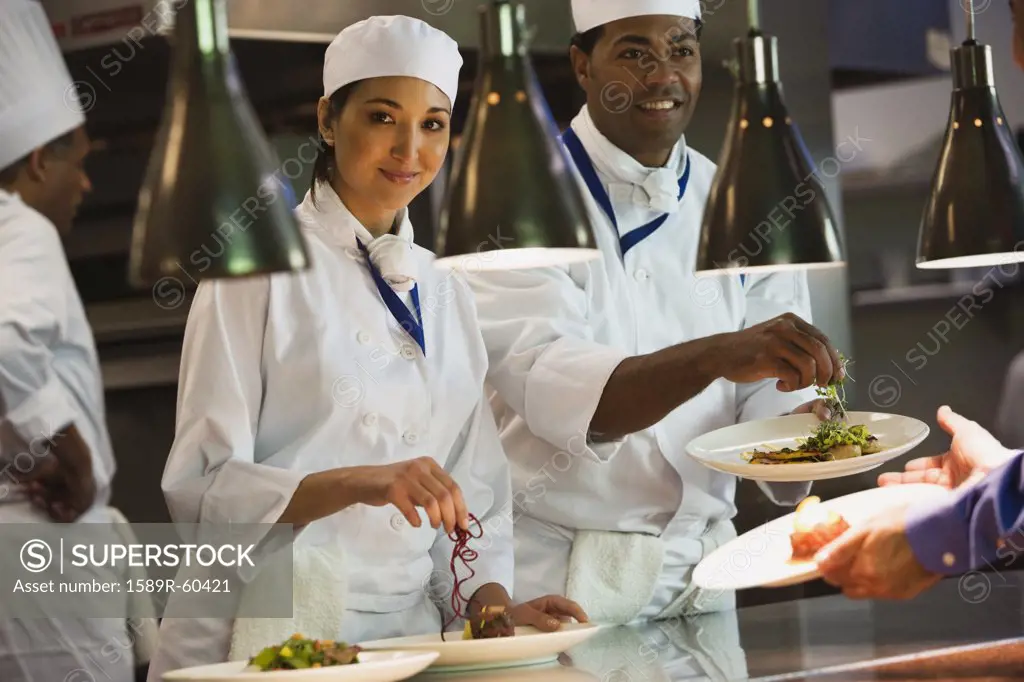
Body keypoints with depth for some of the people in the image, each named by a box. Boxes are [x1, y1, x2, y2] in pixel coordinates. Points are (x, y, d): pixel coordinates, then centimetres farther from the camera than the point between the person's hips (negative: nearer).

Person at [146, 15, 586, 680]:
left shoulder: (447, 294, 14)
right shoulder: (259, 269, -2)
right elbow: (201, 487, -9)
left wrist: (493, 601, -1)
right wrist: (357, 483, -22)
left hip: (406, 629, 5)